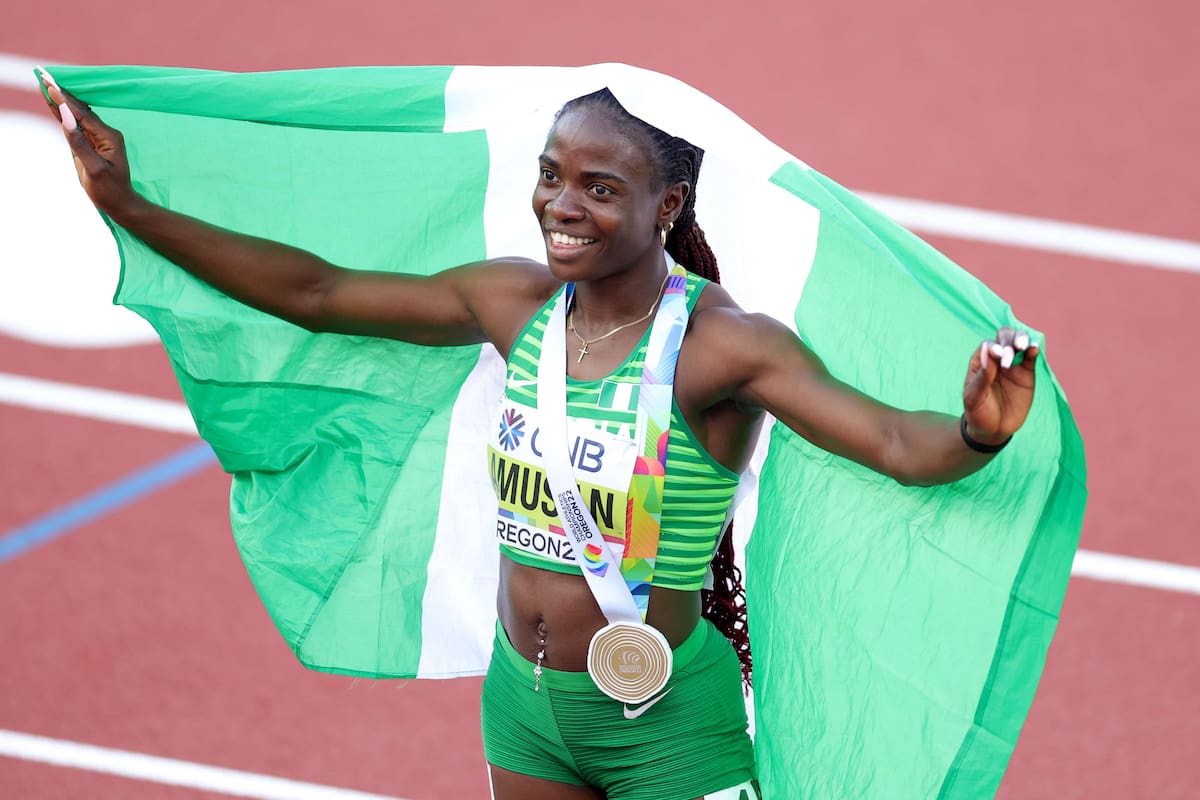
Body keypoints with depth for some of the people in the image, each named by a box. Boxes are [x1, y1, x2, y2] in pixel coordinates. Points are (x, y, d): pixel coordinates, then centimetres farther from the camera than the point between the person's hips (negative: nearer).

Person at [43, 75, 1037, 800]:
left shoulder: (723, 342, -19)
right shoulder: (515, 304, -2)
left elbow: (896, 442, -32)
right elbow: (317, 293, 7)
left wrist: (977, 434, -55)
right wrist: (133, 208, 6)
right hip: (524, 697, 6)